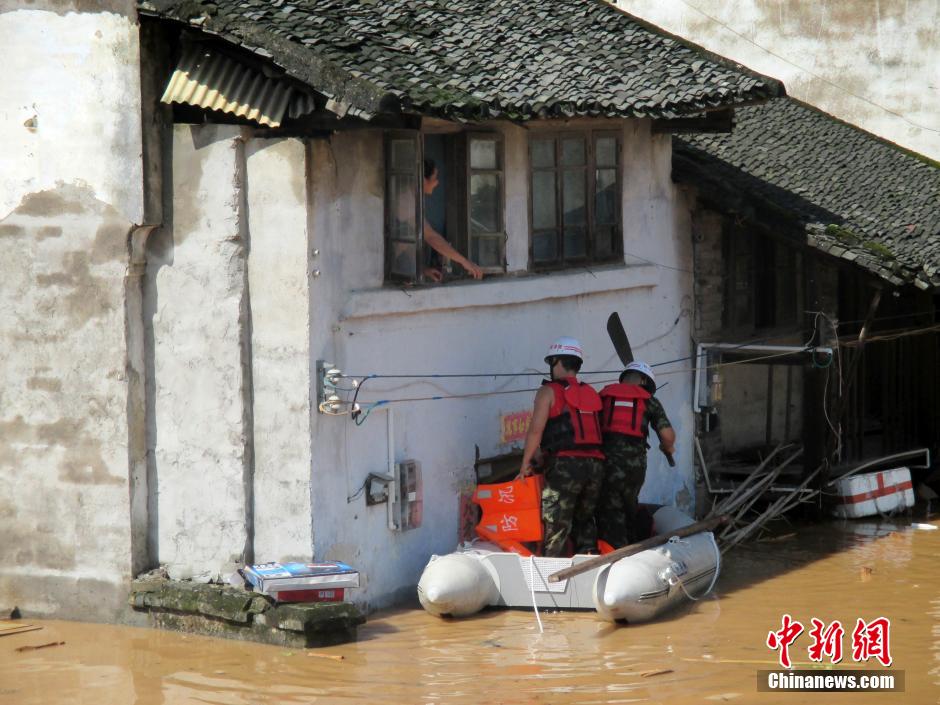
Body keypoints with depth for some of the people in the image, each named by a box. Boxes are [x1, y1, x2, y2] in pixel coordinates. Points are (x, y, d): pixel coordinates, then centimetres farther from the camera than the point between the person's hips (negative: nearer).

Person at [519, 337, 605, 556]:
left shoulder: (549, 391, 2)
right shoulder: (591, 394, 20)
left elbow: (536, 430, -6)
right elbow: (597, 432, 16)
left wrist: (526, 464, 0)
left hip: (565, 464, -6)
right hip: (595, 464, 6)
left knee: (555, 525, -5)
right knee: (584, 522, 16)